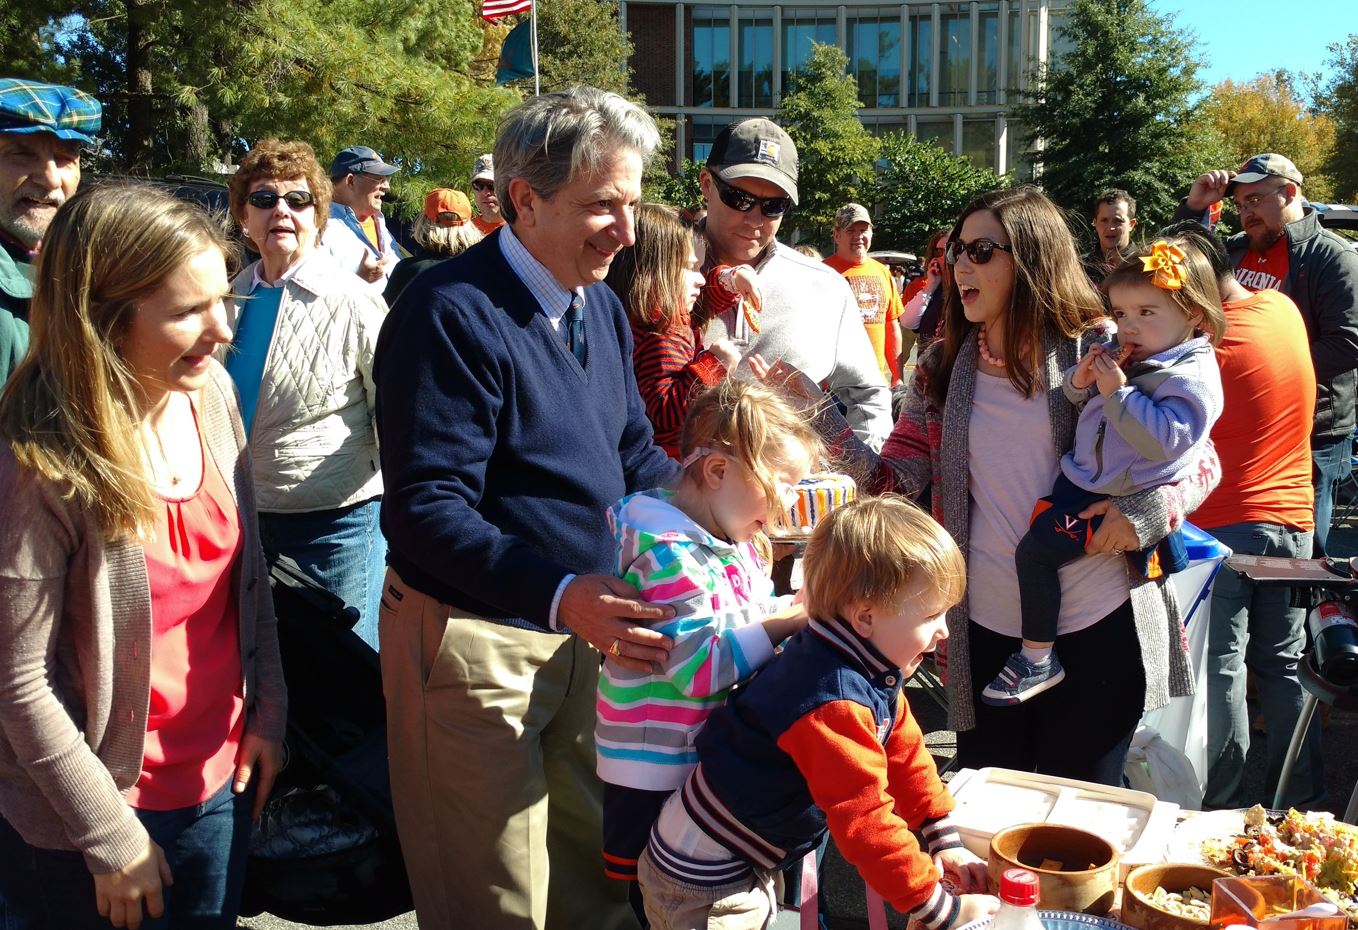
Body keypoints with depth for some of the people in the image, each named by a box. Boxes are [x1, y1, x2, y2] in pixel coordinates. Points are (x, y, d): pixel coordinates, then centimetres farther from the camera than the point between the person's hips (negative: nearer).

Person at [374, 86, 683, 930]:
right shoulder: (453, 312, -19)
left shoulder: (602, 307, 7)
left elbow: (634, 456, 14)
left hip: (583, 623, 8)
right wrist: (562, 596, -38)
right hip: (477, 635, -7)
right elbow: (426, 511, -25)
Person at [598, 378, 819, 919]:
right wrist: (786, 623, -23)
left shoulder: (730, 541, 7)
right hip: (656, 776, -9)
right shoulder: (670, 554, -25)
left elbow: (747, 615, 16)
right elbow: (697, 665, -29)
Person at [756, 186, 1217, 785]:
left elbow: (1202, 460, -1)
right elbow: (893, 482, -2)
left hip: (1097, 627, -3)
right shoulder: (942, 370, 4)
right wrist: (811, 407, -11)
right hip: (987, 630, 3)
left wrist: (1149, 509, -20)